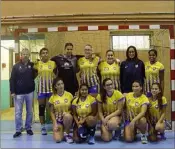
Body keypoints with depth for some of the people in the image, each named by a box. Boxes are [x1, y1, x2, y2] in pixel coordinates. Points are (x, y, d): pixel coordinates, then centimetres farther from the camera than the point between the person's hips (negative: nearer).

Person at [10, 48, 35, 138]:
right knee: (18, 112, 2)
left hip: (29, 92, 1)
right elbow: (12, 79, -2)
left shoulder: (32, 65, 4)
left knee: (30, 111, 9)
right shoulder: (16, 66, 1)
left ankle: (28, 128, 22)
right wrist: (12, 91, -7)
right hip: (18, 93, -1)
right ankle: (18, 130, 12)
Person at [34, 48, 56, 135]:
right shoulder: (37, 64, 2)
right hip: (41, 88, 0)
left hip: (51, 88, 0)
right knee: (42, 107, 5)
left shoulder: (53, 63, 2)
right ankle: (43, 127, 16)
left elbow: (56, 74, 9)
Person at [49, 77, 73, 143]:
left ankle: (66, 134, -11)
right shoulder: (52, 97, -3)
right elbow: (52, 112, 1)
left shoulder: (69, 95, -5)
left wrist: (67, 113, -19)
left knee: (67, 116, -38)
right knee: (57, 139, -21)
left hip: (68, 118, 0)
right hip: (57, 120, 0)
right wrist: (55, 123, -10)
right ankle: (61, 132, 16)